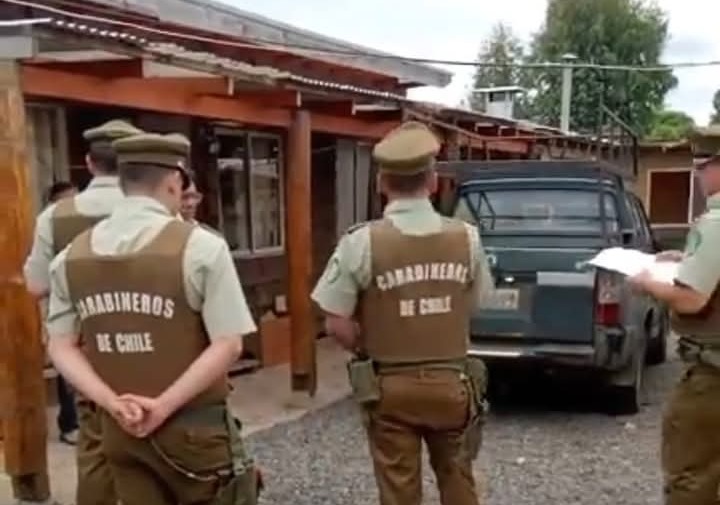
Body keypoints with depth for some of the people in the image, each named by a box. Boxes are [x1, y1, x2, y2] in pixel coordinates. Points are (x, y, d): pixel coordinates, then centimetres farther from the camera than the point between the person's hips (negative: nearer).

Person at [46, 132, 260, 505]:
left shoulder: (72, 255, 2)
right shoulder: (200, 246, -12)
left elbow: (61, 347, 2)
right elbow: (228, 345, -17)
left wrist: (112, 402, -7)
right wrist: (163, 405, -15)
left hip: (117, 428, 5)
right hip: (193, 427, -4)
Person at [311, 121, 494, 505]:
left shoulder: (362, 242, -15)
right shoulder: (467, 237, -5)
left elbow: (337, 324, -12)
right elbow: (476, 305, 5)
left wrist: (370, 352, 6)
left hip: (390, 386, -2)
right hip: (452, 382, 3)